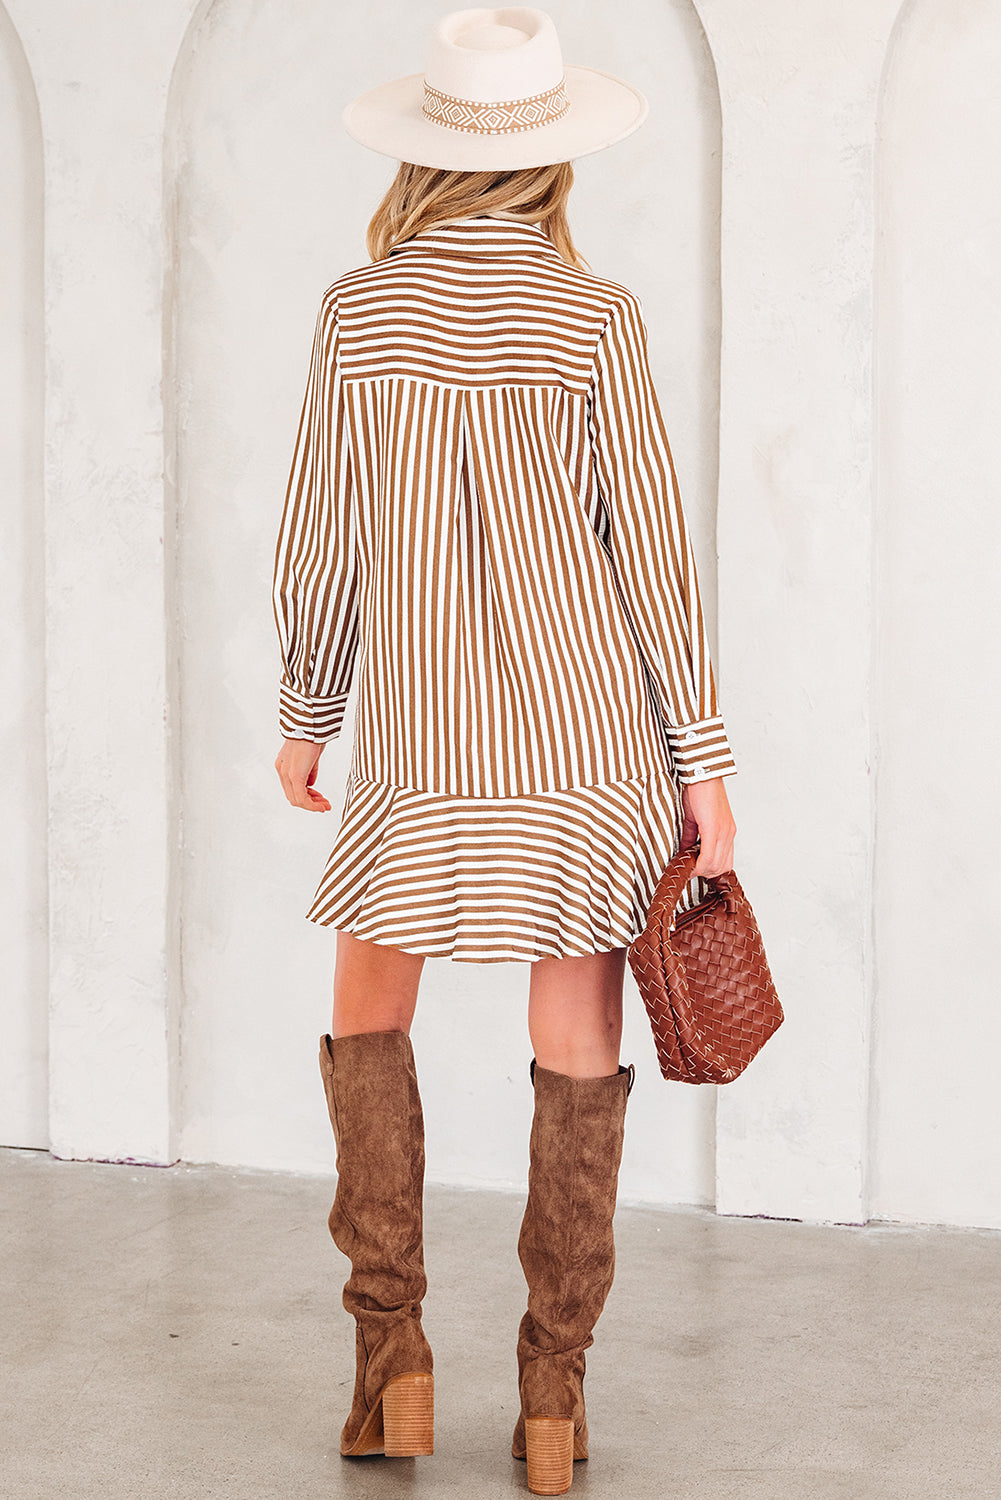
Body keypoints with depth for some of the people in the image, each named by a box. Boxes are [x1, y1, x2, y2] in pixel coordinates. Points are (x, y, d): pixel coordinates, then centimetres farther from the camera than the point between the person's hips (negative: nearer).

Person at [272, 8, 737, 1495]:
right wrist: (702, 761, -4)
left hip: (424, 732, 1)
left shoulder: (356, 311, -3)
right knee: (580, 1038, 10)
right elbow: (650, 546, -9)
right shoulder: (595, 315, -8)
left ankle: (390, 1353, 11)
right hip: (590, 723, -1)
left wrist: (303, 713, 16)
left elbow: (323, 535, 2)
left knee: (369, 998, 20)